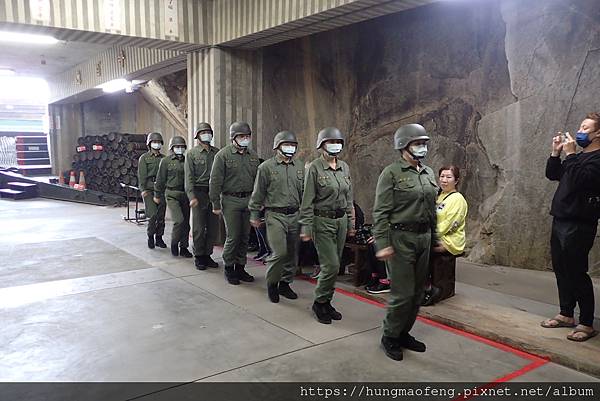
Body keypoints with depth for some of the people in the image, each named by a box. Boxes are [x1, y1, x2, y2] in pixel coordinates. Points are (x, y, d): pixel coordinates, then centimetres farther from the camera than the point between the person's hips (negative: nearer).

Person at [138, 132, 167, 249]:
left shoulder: (164, 158, 13)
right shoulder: (144, 158, 4)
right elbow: (142, 175, -4)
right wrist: (143, 189, -13)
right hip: (149, 190, -3)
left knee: (161, 215, 4)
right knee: (153, 215, -11)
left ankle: (159, 238, 16)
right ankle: (150, 236, 6)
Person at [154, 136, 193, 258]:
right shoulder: (166, 161, -1)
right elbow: (160, 179, 2)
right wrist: (157, 195, 4)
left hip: (185, 195, 4)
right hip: (172, 195, -4)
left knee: (186, 223, 6)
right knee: (179, 220, -16)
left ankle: (183, 248, 18)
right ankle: (174, 243, 7)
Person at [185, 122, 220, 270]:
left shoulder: (217, 152, 11)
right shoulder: (192, 153, 1)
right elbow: (189, 177, -5)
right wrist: (192, 196, -15)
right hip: (199, 193, -4)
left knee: (213, 227, 6)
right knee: (199, 228, 0)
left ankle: (207, 255, 19)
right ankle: (198, 257, 12)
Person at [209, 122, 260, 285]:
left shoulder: (253, 155, 11)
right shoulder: (223, 155, -5)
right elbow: (215, 181, -6)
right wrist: (216, 204, -9)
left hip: (249, 200, 5)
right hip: (231, 200, -5)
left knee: (245, 237, 9)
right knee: (232, 237, -3)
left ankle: (240, 267, 22)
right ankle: (229, 269, 12)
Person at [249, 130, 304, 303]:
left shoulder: (300, 166, 10)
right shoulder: (266, 167, -2)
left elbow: (304, 192, 15)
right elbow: (258, 193, 1)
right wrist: (254, 215, 1)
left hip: (294, 215, 5)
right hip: (275, 215, -5)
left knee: (292, 253, 9)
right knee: (280, 252, -11)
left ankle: (285, 284, 25)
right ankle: (271, 283, 11)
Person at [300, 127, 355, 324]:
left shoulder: (344, 167, 9)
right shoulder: (315, 167, -9)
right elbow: (307, 201, -10)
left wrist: (351, 223, 14)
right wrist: (306, 227, -13)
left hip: (341, 220, 6)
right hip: (322, 221, -6)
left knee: (333, 265, 11)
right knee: (331, 266, -8)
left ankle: (326, 303, 24)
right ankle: (319, 303, 12)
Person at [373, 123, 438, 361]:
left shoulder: (429, 173, 13)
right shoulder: (391, 173, -8)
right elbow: (380, 212, -12)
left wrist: (434, 238, 16)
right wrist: (382, 244, -18)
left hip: (424, 238, 7)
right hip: (400, 238, -7)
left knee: (417, 292, 12)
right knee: (403, 293, -4)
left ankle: (404, 333, 28)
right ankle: (390, 337, 15)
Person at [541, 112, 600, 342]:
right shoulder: (580, 156, 20)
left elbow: (578, 180, -24)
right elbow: (552, 174, 20)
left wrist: (570, 154, -16)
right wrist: (556, 152, 8)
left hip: (579, 225, -9)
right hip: (560, 220, 9)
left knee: (577, 273, -6)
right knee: (561, 270, 13)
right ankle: (566, 314, 24)